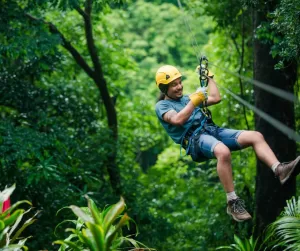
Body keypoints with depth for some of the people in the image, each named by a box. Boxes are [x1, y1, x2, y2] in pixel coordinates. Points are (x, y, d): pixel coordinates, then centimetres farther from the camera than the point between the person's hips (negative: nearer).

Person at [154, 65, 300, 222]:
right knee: (223, 152, -40)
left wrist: (209, 77, 30)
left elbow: (216, 98, 26)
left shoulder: (186, 99, 30)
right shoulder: (162, 106, 9)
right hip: (194, 138, -8)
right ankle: (232, 203, -36)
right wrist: (194, 101, -12)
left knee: (256, 136, -12)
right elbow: (178, 120, -12)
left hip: (213, 130, 8)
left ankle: (279, 170, -27)